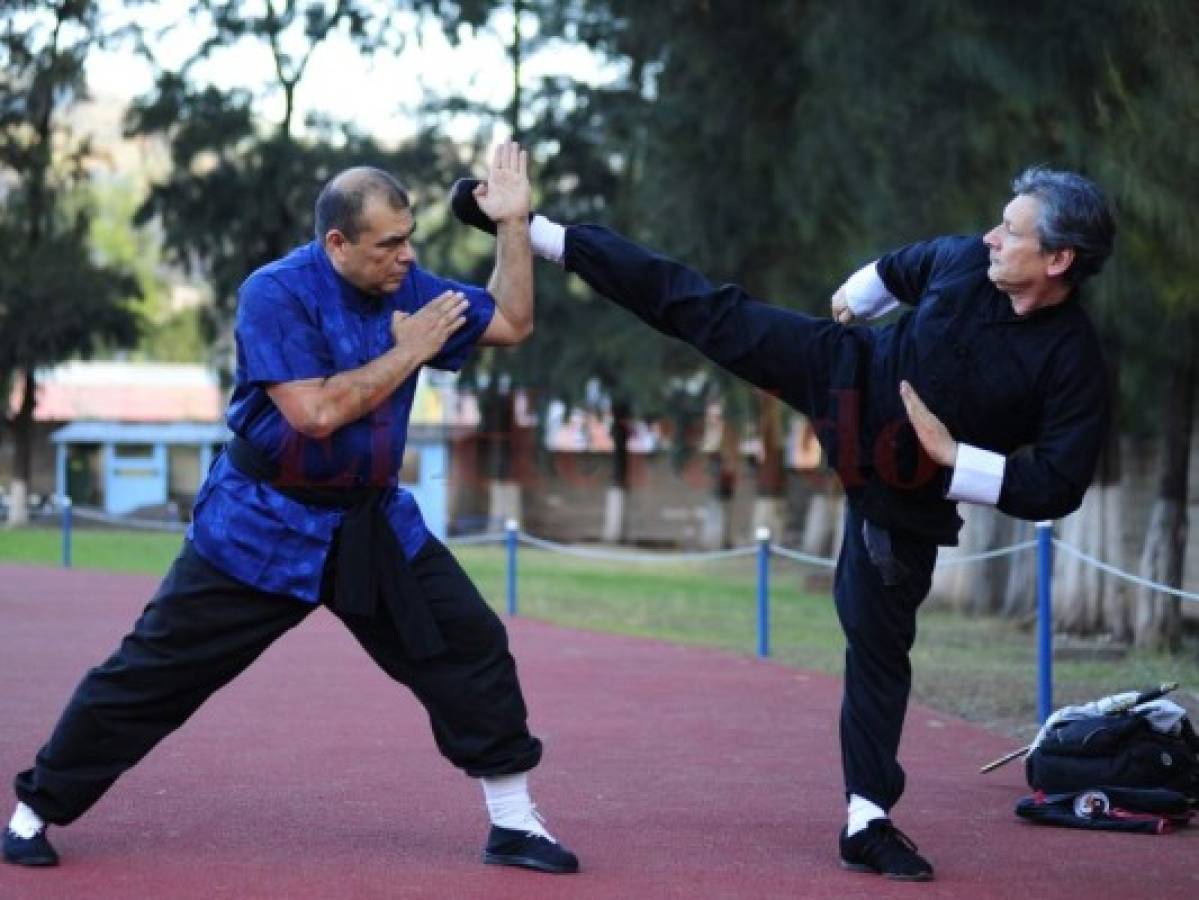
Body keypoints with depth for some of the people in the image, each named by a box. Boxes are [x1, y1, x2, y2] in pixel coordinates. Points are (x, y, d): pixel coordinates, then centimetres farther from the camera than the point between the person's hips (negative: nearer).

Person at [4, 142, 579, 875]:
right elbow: (318, 412, -29)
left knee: (471, 648, -2)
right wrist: (407, 352, -21)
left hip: (374, 522, 6)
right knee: (155, 670, 0)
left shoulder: (405, 286, 0)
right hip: (264, 524, -5)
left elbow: (513, 324, 7)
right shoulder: (277, 293, -20)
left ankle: (514, 823, 10)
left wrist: (514, 224, -3)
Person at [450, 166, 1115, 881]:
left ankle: (868, 822, 14)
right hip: (856, 377, 3)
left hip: (905, 488, -3)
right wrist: (858, 298, 27)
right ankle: (534, 232, 5)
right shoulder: (968, 257, -13)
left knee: (881, 644, 2)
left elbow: (1058, 487, -26)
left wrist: (952, 455, -30)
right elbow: (901, 267, 11)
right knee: (703, 309, -3)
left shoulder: (1074, 362, -25)